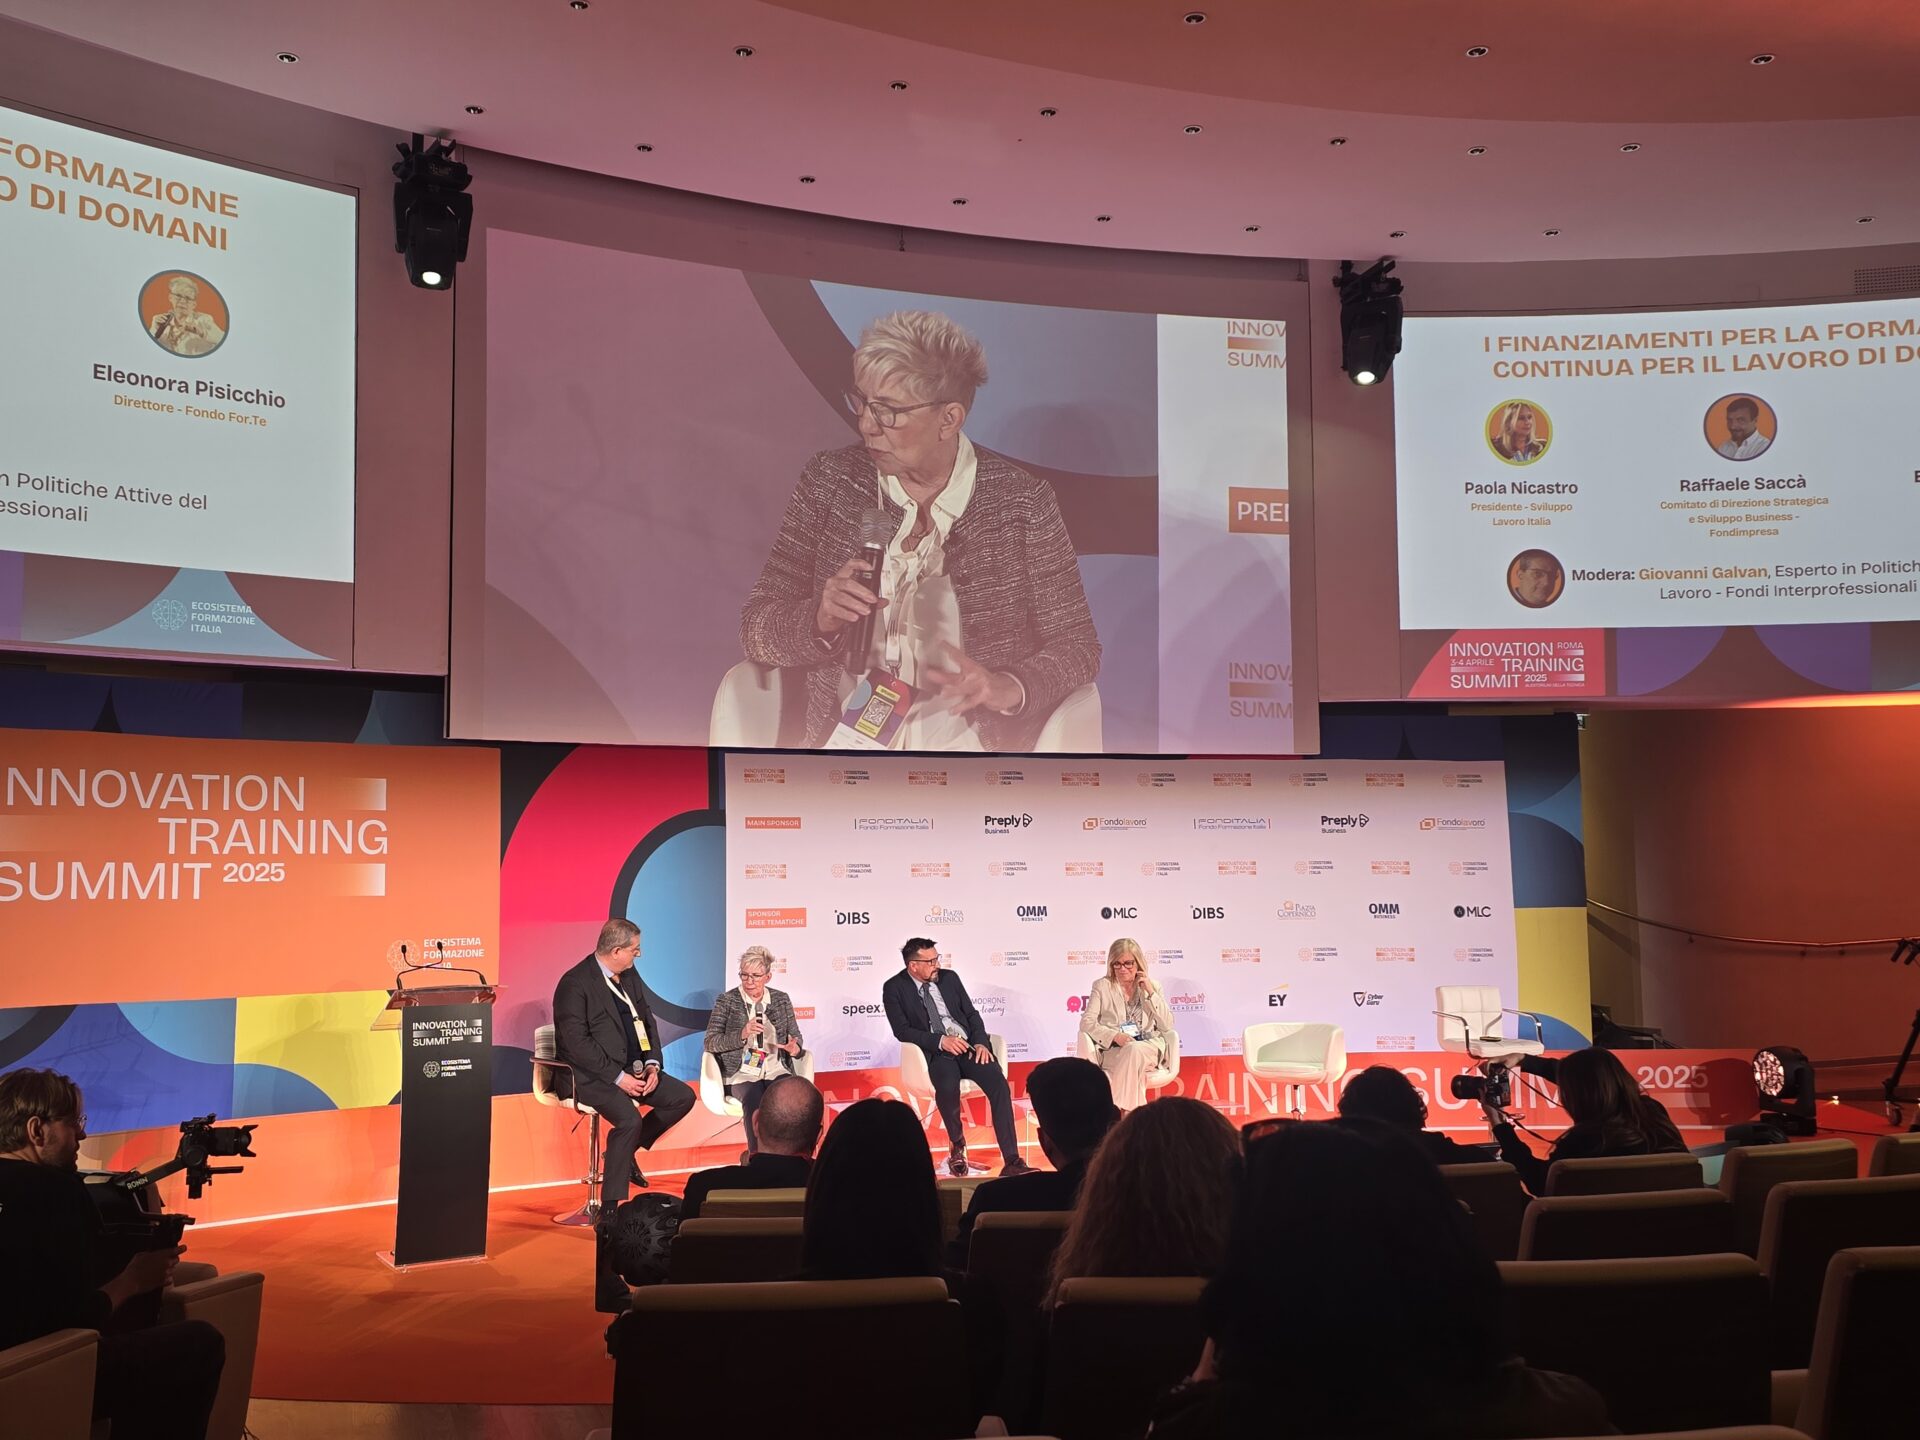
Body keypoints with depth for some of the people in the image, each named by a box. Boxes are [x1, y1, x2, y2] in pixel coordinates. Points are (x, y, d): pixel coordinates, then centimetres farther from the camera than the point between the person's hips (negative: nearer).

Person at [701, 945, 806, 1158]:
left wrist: (795, 1050, -9)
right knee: (755, 1102, -37)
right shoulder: (727, 1001, 4)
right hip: (741, 1074, -3)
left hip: (775, 1070, 3)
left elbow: (796, 1038, 16)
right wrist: (741, 1034, -17)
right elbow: (710, 1043, -1)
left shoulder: (781, 999, 14)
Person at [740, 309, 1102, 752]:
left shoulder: (1021, 503, 1)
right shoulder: (828, 482, 6)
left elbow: (1076, 645, 6)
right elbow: (756, 630, 7)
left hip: (970, 747, -1)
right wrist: (820, 621, -15)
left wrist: (1010, 688, -15)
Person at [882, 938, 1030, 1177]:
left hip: (968, 1045, 4)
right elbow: (902, 1031, -7)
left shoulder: (949, 978, 13)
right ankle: (957, 1145, -6)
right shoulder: (894, 988, 1)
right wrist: (941, 1041, -18)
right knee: (947, 1086, -36)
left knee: (999, 1084, -24)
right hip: (935, 1053, -3)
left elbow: (971, 1014, 14)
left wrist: (980, 1043, -5)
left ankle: (1011, 1161, -24)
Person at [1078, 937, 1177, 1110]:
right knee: (1131, 1052, -36)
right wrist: (1115, 1036, -17)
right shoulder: (1102, 986, 9)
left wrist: (1151, 993, -4)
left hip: (1149, 1049, 1)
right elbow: (1086, 1022, -1)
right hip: (1114, 1051, -1)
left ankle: (1117, 1113, -34)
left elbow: (1168, 1026, 4)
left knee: (1134, 1051, -35)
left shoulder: (1152, 986, 13)